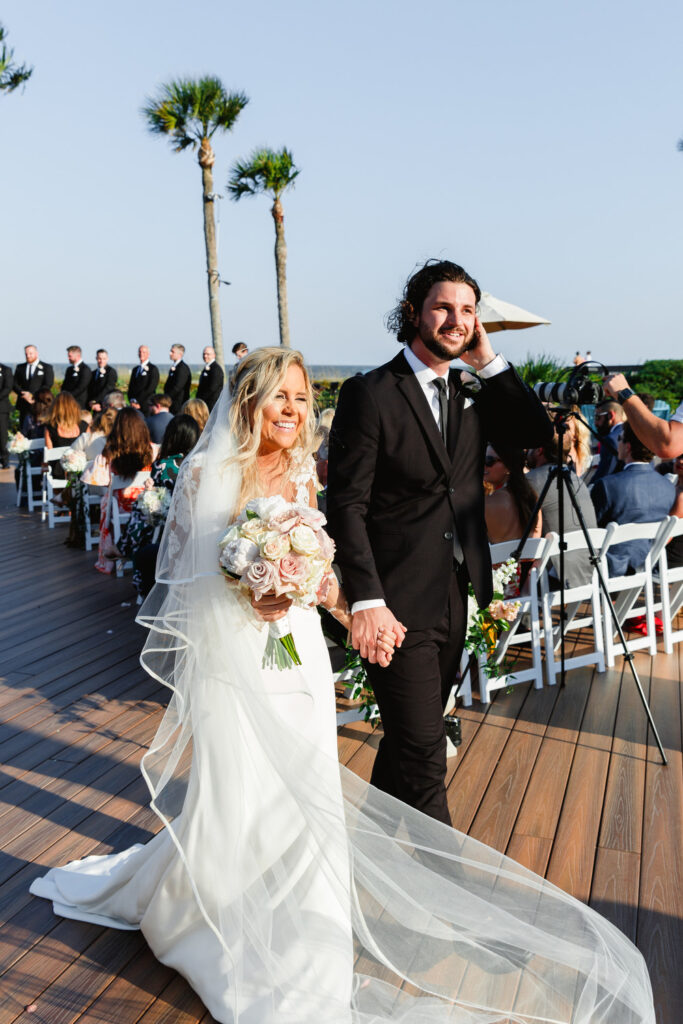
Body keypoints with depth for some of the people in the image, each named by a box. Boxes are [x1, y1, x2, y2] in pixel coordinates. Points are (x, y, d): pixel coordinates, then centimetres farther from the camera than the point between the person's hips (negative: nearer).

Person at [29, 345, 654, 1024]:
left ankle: (301, 953, 31)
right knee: (235, 799, 4)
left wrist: (356, 616, 3)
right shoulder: (206, 473, -8)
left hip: (296, 652, 4)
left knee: (304, 795, 9)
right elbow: (176, 571, -5)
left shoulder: (302, 476, 5)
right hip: (227, 657, -4)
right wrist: (242, 597, -18)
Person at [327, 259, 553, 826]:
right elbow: (347, 504, -14)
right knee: (424, 748, -2)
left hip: (455, 596, 7)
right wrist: (366, 600, -19)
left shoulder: (471, 394, 10)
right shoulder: (369, 393, -11)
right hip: (399, 602, -7)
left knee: (410, 737, 21)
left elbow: (537, 431, 1)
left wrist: (489, 359, -3)